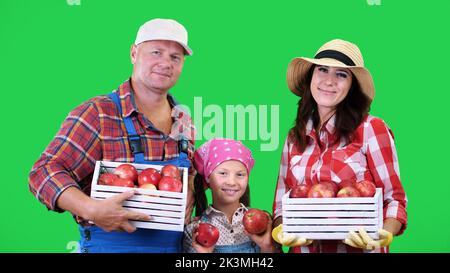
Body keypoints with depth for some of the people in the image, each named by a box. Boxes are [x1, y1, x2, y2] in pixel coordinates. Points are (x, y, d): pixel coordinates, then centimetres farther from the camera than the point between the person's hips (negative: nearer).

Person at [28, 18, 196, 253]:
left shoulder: (184, 123, 5)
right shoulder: (98, 114, -13)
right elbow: (44, 173, -18)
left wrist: (189, 194, -3)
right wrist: (91, 210, -32)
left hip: (174, 246, 6)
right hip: (109, 245, -6)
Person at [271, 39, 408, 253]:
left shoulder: (371, 129, -4)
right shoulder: (294, 138, 8)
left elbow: (394, 198, -3)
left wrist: (384, 235, -20)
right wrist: (280, 231, -9)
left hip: (359, 248, -4)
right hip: (304, 248, 4)